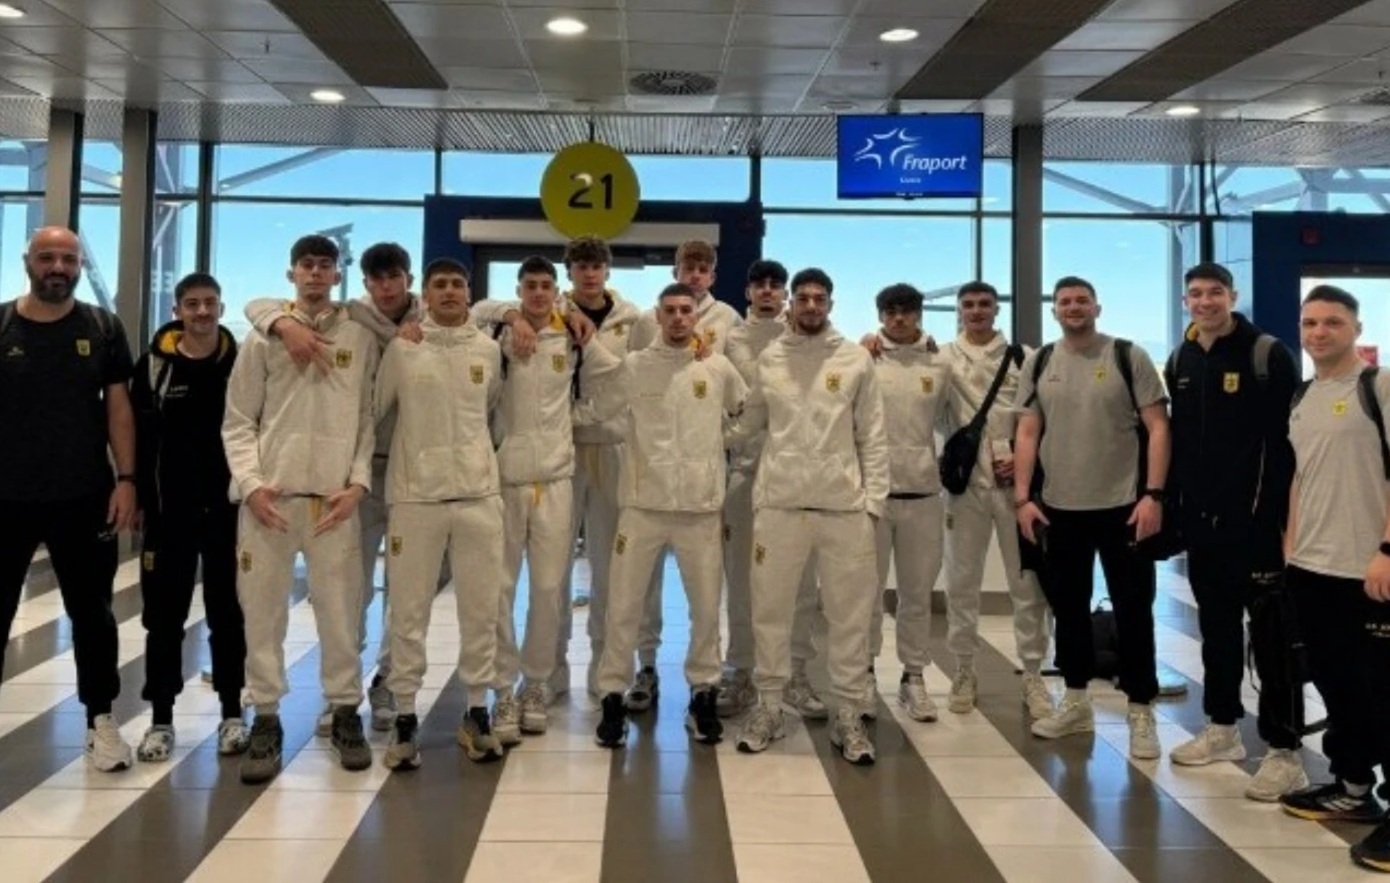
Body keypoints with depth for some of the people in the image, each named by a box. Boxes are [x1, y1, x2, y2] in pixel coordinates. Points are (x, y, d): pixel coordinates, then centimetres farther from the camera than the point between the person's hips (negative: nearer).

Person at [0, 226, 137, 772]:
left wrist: (126, 479, -5)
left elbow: (118, 406, 3)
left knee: (92, 612, 9)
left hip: (84, 497, 0)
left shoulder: (102, 328, 2)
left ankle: (100, 719, 21)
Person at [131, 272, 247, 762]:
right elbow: (139, 438, 1)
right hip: (171, 509, 1)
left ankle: (232, 714, 19)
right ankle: (161, 719, 16)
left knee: (228, 612, 9)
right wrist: (142, 499, -4)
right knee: (165, 614, 6)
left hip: (229, 507, -1)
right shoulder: (154, 365, 2)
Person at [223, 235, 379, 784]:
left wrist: (358, 483, -5)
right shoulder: (264, 336, 8)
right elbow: (238, 420, 7)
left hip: (335, 496, 0)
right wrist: (250, 482, -6)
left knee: (340, 608, 2)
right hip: (269, 494, 1)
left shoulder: (360, 338, 7)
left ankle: (345, 712, 17)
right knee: (262, 608, 3)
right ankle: (266, 718, 15)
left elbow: (369, 418, 6)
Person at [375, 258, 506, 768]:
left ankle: (476, 712, 20)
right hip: (415, 494, -2)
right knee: (409, 612, 3)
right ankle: (405, 717, 15)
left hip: (479, 493, 2)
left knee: (481, 608, 7)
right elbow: (373, 411, 8)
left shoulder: (488, 351, 7)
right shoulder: (400, 349, 1)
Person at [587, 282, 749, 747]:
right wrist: (633, 438, 5)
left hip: (702, 505, 1)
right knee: (623, 606, 2)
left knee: (707, 606, 10)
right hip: (643, 504, -1)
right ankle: (613, 696, 15)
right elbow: (595, 410, 7)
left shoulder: (719, 368, 3)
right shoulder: (632, 366, 0)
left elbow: (749, 414, 17)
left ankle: (704, 693, 26)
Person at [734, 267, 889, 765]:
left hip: (845, 505, -1)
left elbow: (873, 438, 3)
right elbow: (746, 424, 15)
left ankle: (848, 716, 16)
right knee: (771, 609, 8)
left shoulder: (857, 360, 5)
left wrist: (873, 500, -4)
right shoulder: (768, 359, 8)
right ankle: (768, 707, 22)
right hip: (779, 503, 1)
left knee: (851, 613, 4)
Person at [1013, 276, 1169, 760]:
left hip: (1122, 506, -3)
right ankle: (1075, 701, 28)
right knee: (1068, 605, 14)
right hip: (1058, 507, 4)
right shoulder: (1039, 363, 6)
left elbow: (1157, 427, -6)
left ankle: (1141, 711, 13)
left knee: (1132, 609, 2)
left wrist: (1153, 494, -14)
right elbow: (1027, 434, 6)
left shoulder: (1128, 357, -3)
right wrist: (1022, 498, -3)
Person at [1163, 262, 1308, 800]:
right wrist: (1171, 504, 10)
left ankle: (1283, 752, 5)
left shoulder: (1269, 356, -8)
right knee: (1216, 625, 15)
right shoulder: (1180, 362, 11)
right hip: (1201, 518, 6)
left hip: (1256, 517, -6)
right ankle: (1222, 728, 28)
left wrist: (1285, 514, -15)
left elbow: (1293, 439, -11)